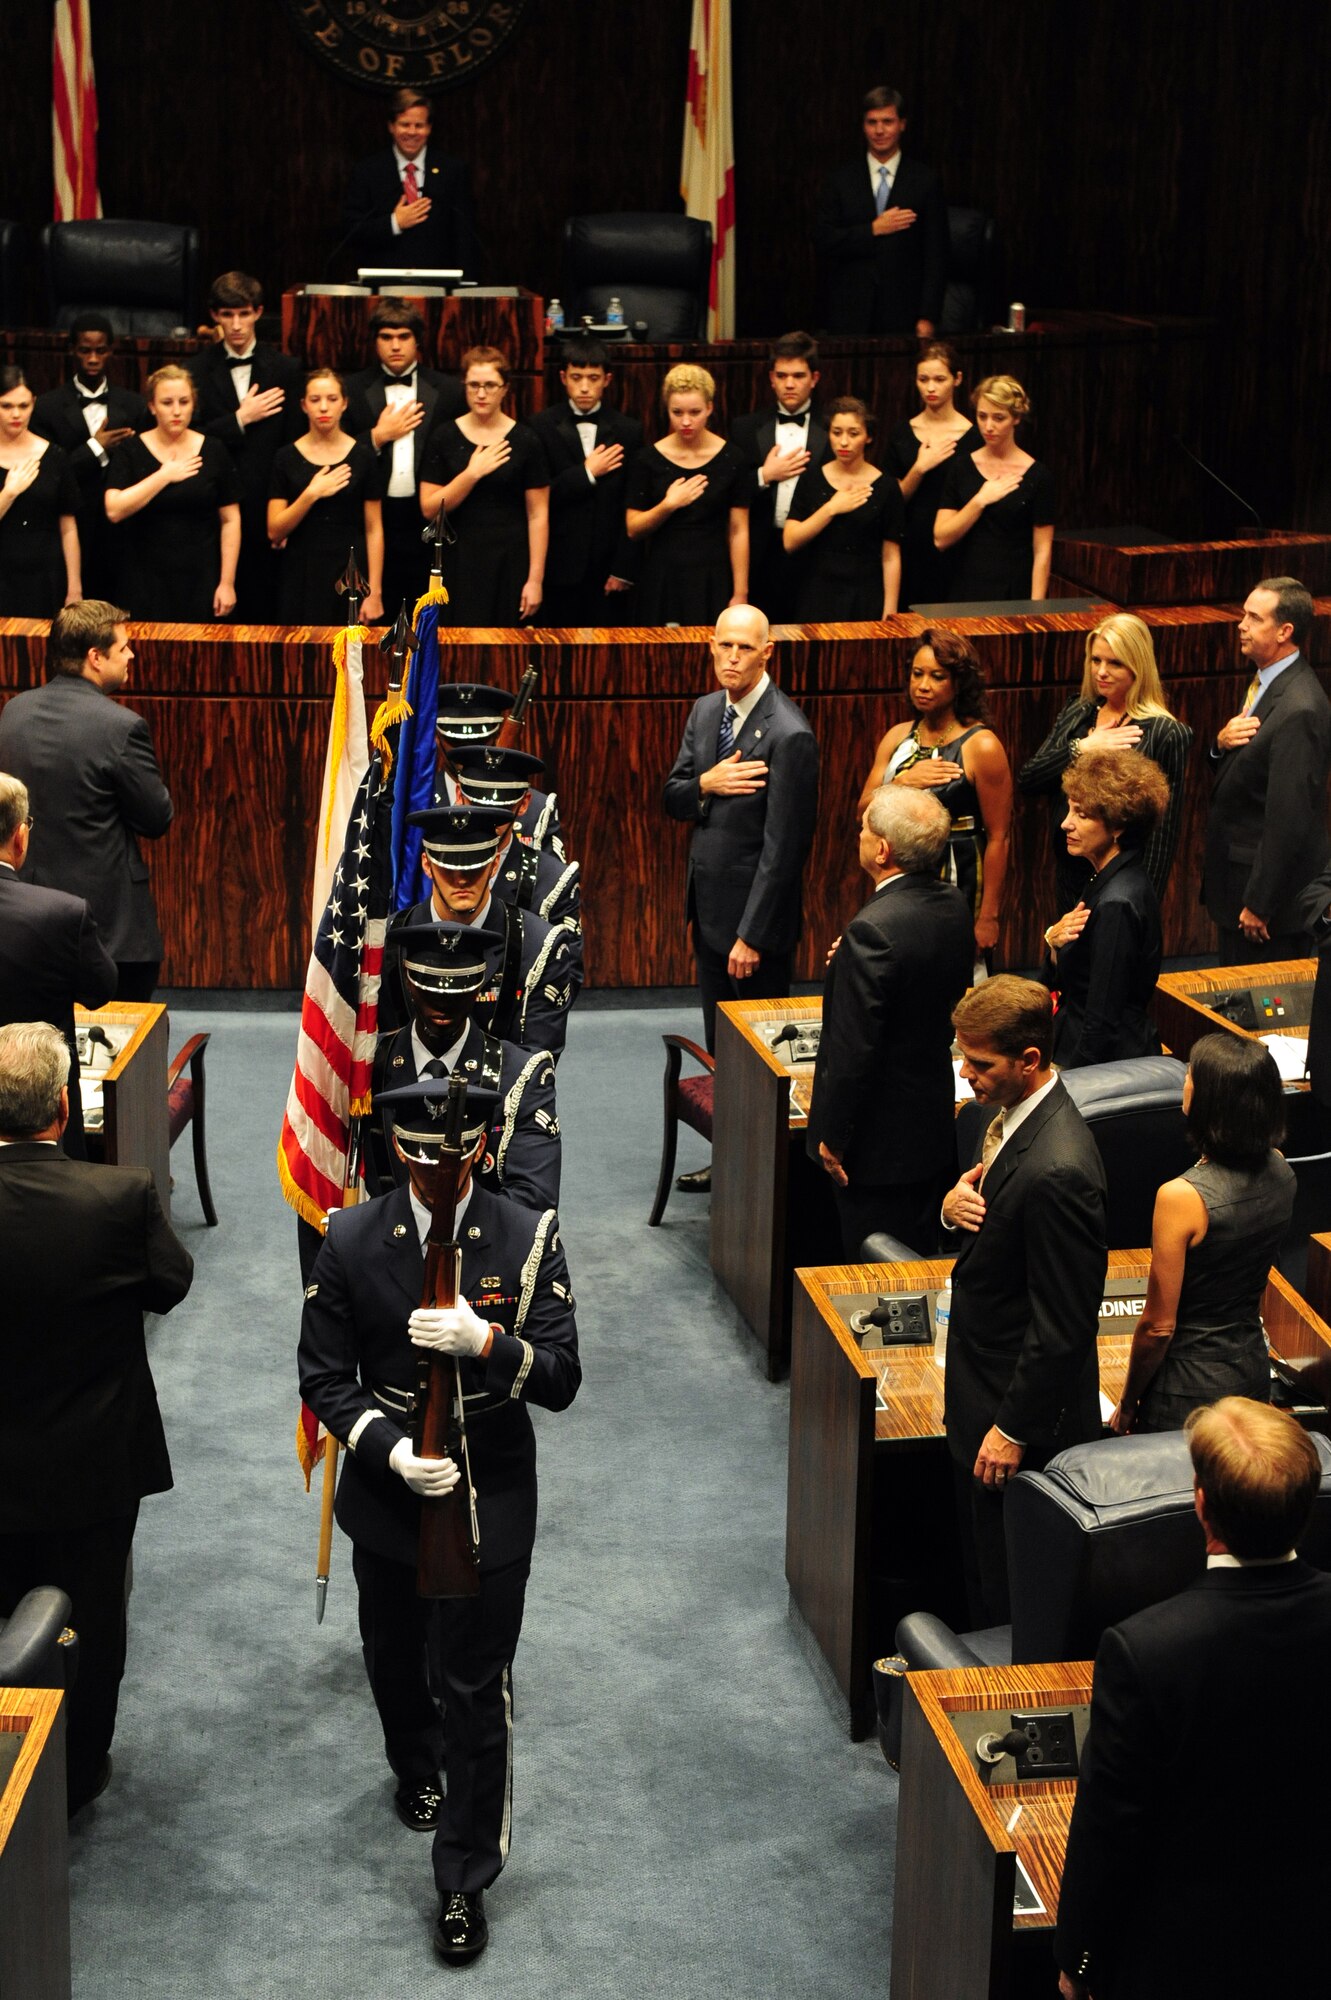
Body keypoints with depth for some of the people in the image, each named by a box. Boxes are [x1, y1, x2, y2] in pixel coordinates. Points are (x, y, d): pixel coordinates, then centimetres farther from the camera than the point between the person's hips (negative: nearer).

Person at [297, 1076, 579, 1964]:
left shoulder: (528, 1239, -11)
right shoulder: (351, 1240, -8)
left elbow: (561, 1380, -12)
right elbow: (324, 1378, -4)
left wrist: (486, 1340, -31)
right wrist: (391, 1449, -19)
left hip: (491, 1496, -2)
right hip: (387, 1491, 3)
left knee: (476, 1691, -1)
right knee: (395, 1659, 23)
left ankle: (465, 1883, 12)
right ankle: (417, 1771, 55)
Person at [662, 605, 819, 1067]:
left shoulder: (789, 735, -20)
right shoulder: (705, 710, 5)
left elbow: (783, 846, -21)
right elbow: (672, 800, 9)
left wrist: (751, 934, -20)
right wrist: (706, 784, -15)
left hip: (754, 910, -8)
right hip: (708, 907, 8)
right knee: (718, 1045, 18)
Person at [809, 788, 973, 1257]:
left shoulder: (873, 930, -27)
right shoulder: (954, 906, -1)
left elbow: (854, 1048, -24)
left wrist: (832, 1136, -13)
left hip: (879, 1135, -8)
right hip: (933, 1125, 8)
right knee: (920, 1252, 21)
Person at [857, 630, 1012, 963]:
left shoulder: (981, 746, -11)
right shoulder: (897, 737, 8)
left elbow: (998, 838, -12)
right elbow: (864, 811, 2)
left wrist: (989, 917, -14)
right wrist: (904, 782, -17)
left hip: (958, 885, -5)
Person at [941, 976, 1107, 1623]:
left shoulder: (1056, 1170, -31)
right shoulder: (1011, 1112, -1)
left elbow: (1063, 1325, -25)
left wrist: (1014, 1428, -18)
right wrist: (953, 1205, -9)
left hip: (1022, 1394, -9)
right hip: (982, 1371, 9)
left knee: (1005, 1581, 7)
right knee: (978, 1553, 24)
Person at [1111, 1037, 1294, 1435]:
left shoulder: (1181, 1197, -27)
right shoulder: (1279, 1171, -8)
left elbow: (1159, 1326, -17)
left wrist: (1127, 1404, -7)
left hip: (1192, 1384, -6)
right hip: (1253, 1369, 6)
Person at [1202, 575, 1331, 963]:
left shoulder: (1299, 710, -24)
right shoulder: (1265, 680, 8)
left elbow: (1288, 818, -24)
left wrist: (1258, 904, -21)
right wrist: (1221, 744, -8)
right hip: (1236, 874, 10)